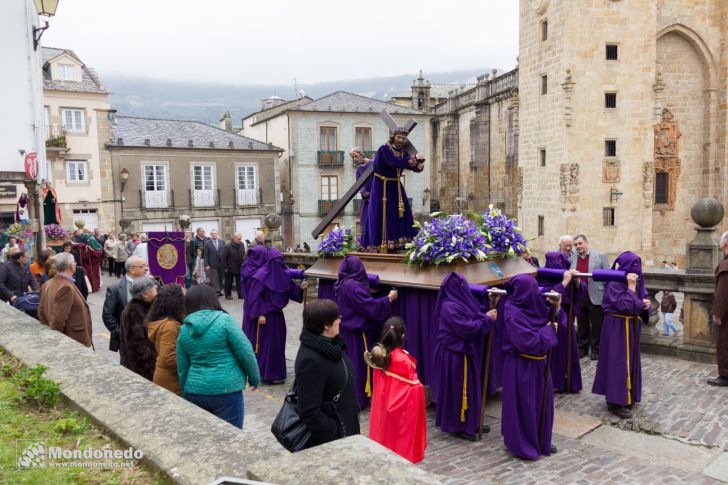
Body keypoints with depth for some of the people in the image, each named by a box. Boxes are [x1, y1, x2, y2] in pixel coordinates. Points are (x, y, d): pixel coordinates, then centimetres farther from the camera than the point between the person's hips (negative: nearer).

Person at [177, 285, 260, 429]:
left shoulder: (184, 329, 5)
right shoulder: (224, 320, -11)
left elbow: (182, 369, 10)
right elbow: (245, 353, -10)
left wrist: (187, 395, 21)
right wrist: (255, 378, 4)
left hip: (195, 391, 6)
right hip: (226, 390, -5)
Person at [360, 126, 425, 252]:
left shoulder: (403, 152, 4)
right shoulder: (384, 149, -15)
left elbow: (416, 167, -1)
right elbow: (394, 162, -32)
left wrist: (419, 163, -25)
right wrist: (413, 158, -30)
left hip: (395, 186, 7)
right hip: (382, 186, -7)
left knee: (402, 213, 4)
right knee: (382, 215, -5)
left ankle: (399, 241, 12)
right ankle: (380, 244, 0)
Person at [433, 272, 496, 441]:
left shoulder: (462, 302, 8)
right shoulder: (450, 307, -22)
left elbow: (477, 313, 13)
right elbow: (468, 328, -24)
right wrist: (487, 318, -15)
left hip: (464, 352, 10)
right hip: (455, 354, -10)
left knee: (469, 387, 17)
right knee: (458, 389, 1)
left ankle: (470, 423, 29)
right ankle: (457, 426, 14)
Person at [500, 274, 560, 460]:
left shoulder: (531, 307, 0)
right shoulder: (513, 315, -24)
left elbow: (549, 321, 11)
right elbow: (529, 342, -27)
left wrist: (555, 308, -7)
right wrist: (548, 330, -15)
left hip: (538, 364, 9)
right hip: (521, 367, -9)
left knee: (541, 402, 18)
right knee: (523, 406, 5)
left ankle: (540, 442, 35)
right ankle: (521, 446, 22)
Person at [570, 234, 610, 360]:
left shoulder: (600, 256, -3)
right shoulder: (572, 258, 7)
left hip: (596, 296, -3)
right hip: (578, 297, 3)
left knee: (597, 325, 6)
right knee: (582, 325, 12)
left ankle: (596, 349, 18)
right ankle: (582, 347, 23)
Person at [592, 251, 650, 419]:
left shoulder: (636, 282, 6)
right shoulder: (614, 284, -19)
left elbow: (641, 300, 15)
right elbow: (626, 306, -26)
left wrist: (645, 305, -7)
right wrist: (631, 287, -24)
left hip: (632, 326, 9)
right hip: (617, 327, -8)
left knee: (630, 360, 15)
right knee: (618, 362, -4)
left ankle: (627, 396, 29)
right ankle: (615, 401, 3)